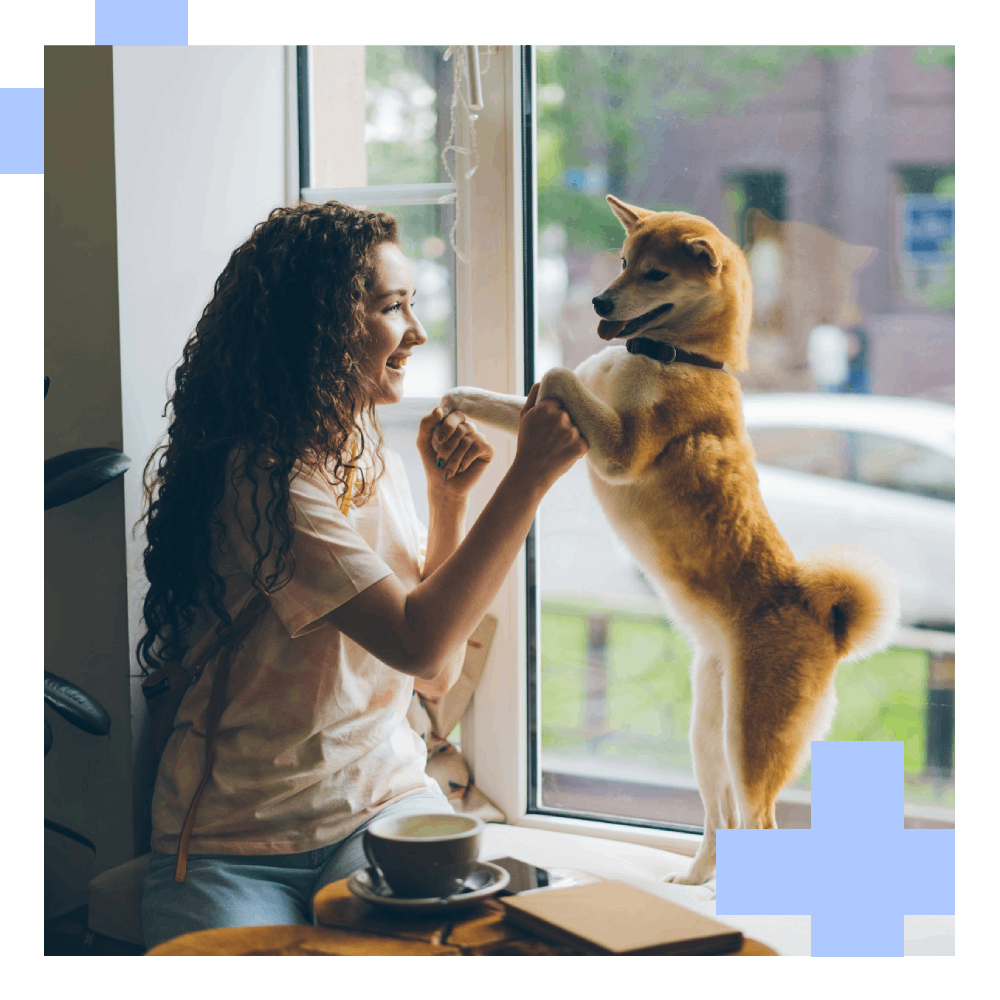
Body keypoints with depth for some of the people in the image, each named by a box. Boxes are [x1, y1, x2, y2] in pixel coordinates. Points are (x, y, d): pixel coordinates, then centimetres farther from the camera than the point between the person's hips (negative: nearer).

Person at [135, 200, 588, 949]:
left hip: (383, 801, 5)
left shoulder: (377, 464, 8)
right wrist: (530, 475, -22)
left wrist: (452, 498, -1)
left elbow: (438, 674, 8)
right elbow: (420, 644, -25)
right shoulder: (260, 478, -17)